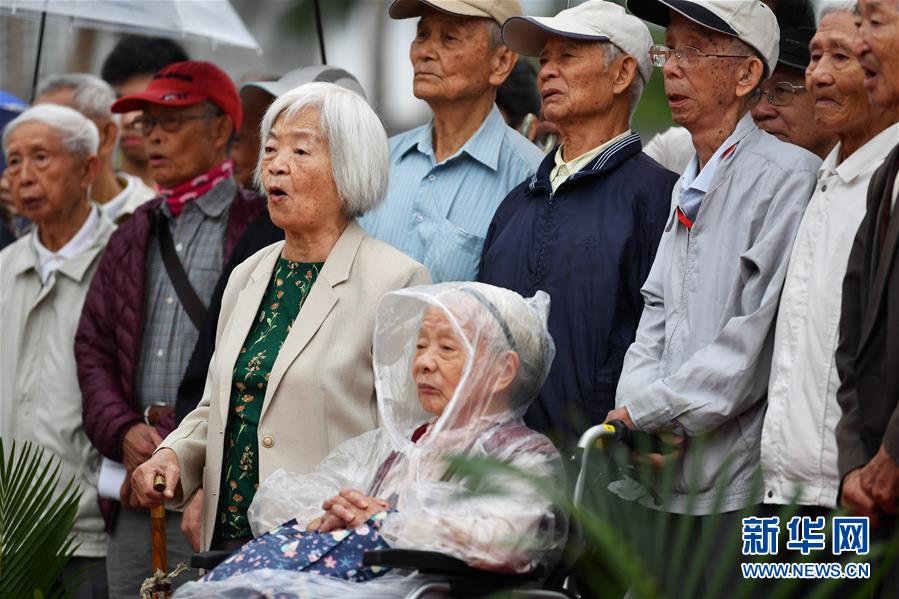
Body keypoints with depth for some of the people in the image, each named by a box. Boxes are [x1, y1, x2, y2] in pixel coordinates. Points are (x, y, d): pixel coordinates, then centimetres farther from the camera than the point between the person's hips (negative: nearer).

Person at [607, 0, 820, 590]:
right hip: (670, 479, 8)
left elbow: (759, 338, -15)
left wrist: (650, 411, -11)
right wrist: (637, 410, -4)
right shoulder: (688, 189, 19)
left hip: (744, 481, -7)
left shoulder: (788, 175, -9)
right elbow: (657, 319, 15)